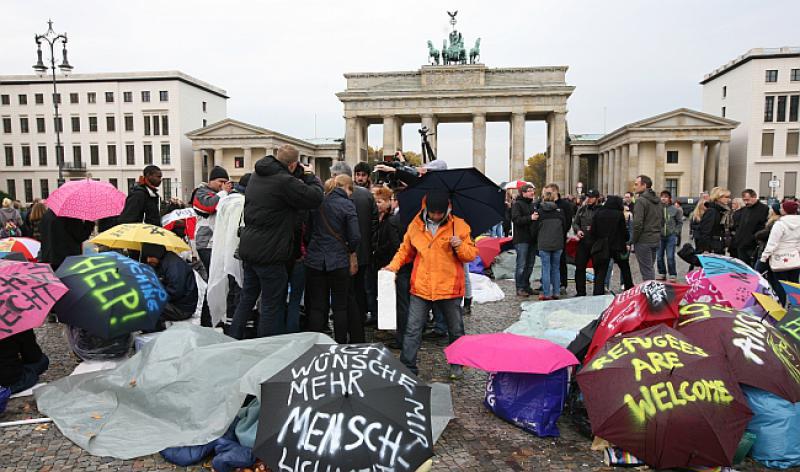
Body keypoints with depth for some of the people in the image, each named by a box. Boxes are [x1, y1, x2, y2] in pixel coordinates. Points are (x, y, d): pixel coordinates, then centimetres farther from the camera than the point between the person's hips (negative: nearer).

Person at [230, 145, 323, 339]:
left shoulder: (257, 176, 9)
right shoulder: (285, 181, -19)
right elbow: (315, 197, -13)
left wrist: (301, 174, 9)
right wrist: (310, 176, 3)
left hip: (248, 248, 9)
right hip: (270, 253, -9)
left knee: (247, 297, 21)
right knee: (272, 305, 3)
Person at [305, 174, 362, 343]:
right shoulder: (347, 205, -7)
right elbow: (355, 237, -10)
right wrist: (351, 252, 7)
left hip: (314, 260, 3)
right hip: (338, 261, -3)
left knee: (316, 306, 8)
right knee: (340, 306, 9)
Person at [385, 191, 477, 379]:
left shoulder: (459, 226, -3)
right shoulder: (415, 225, 2)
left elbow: (471, 255, -1)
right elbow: (405, 250, 16)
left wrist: (460, 246, -20)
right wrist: (394, 265, 1)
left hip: (449, 288, -1)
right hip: (421, 288, 1)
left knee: (456, 330, 15)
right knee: (412, 330, 3)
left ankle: (456, 365, 35)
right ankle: (407, 366, 15)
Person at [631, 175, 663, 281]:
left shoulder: (641, 200, -14)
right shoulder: (657, 200, 13)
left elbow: (638, 223, -20)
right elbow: (662, 221, 18)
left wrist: (634, 240, -10)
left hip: (644, 241, -8)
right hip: (656, 240, 8)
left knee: (646, 270, -4)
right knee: (650, 268, 18)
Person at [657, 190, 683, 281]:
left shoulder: (675, 209, -3)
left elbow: (680, 222, 6)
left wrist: (676, 232, 0)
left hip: (671, 236, -2)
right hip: (660, 236, 2)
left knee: (670, 257, -3)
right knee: (659, 257, 8)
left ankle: (673, 275, 10)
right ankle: (662, 274, 23)